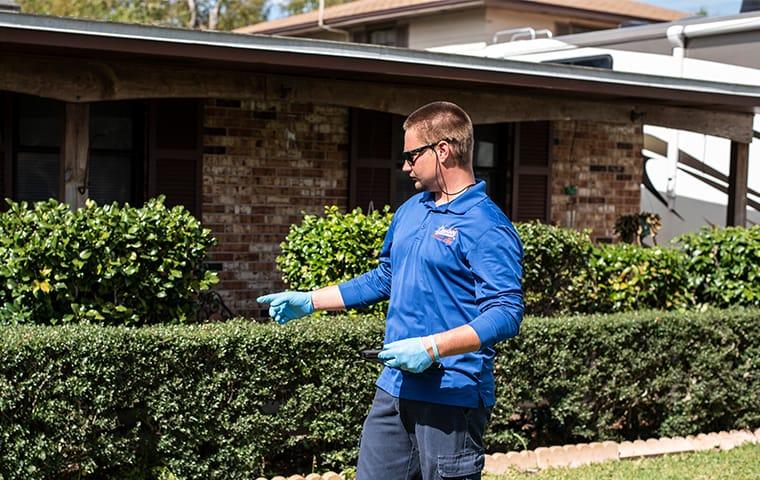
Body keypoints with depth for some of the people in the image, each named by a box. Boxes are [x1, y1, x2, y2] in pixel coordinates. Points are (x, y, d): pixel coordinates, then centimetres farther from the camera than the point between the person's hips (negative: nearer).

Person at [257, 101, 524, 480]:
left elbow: (506, 313, -22)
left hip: (452, 396, -8)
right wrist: (309, 302, 21)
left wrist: (432, 347, -30)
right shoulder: (410, 211, 13)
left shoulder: (488, 227, -14)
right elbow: (384, 278, 24)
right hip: (396, 388, 8)